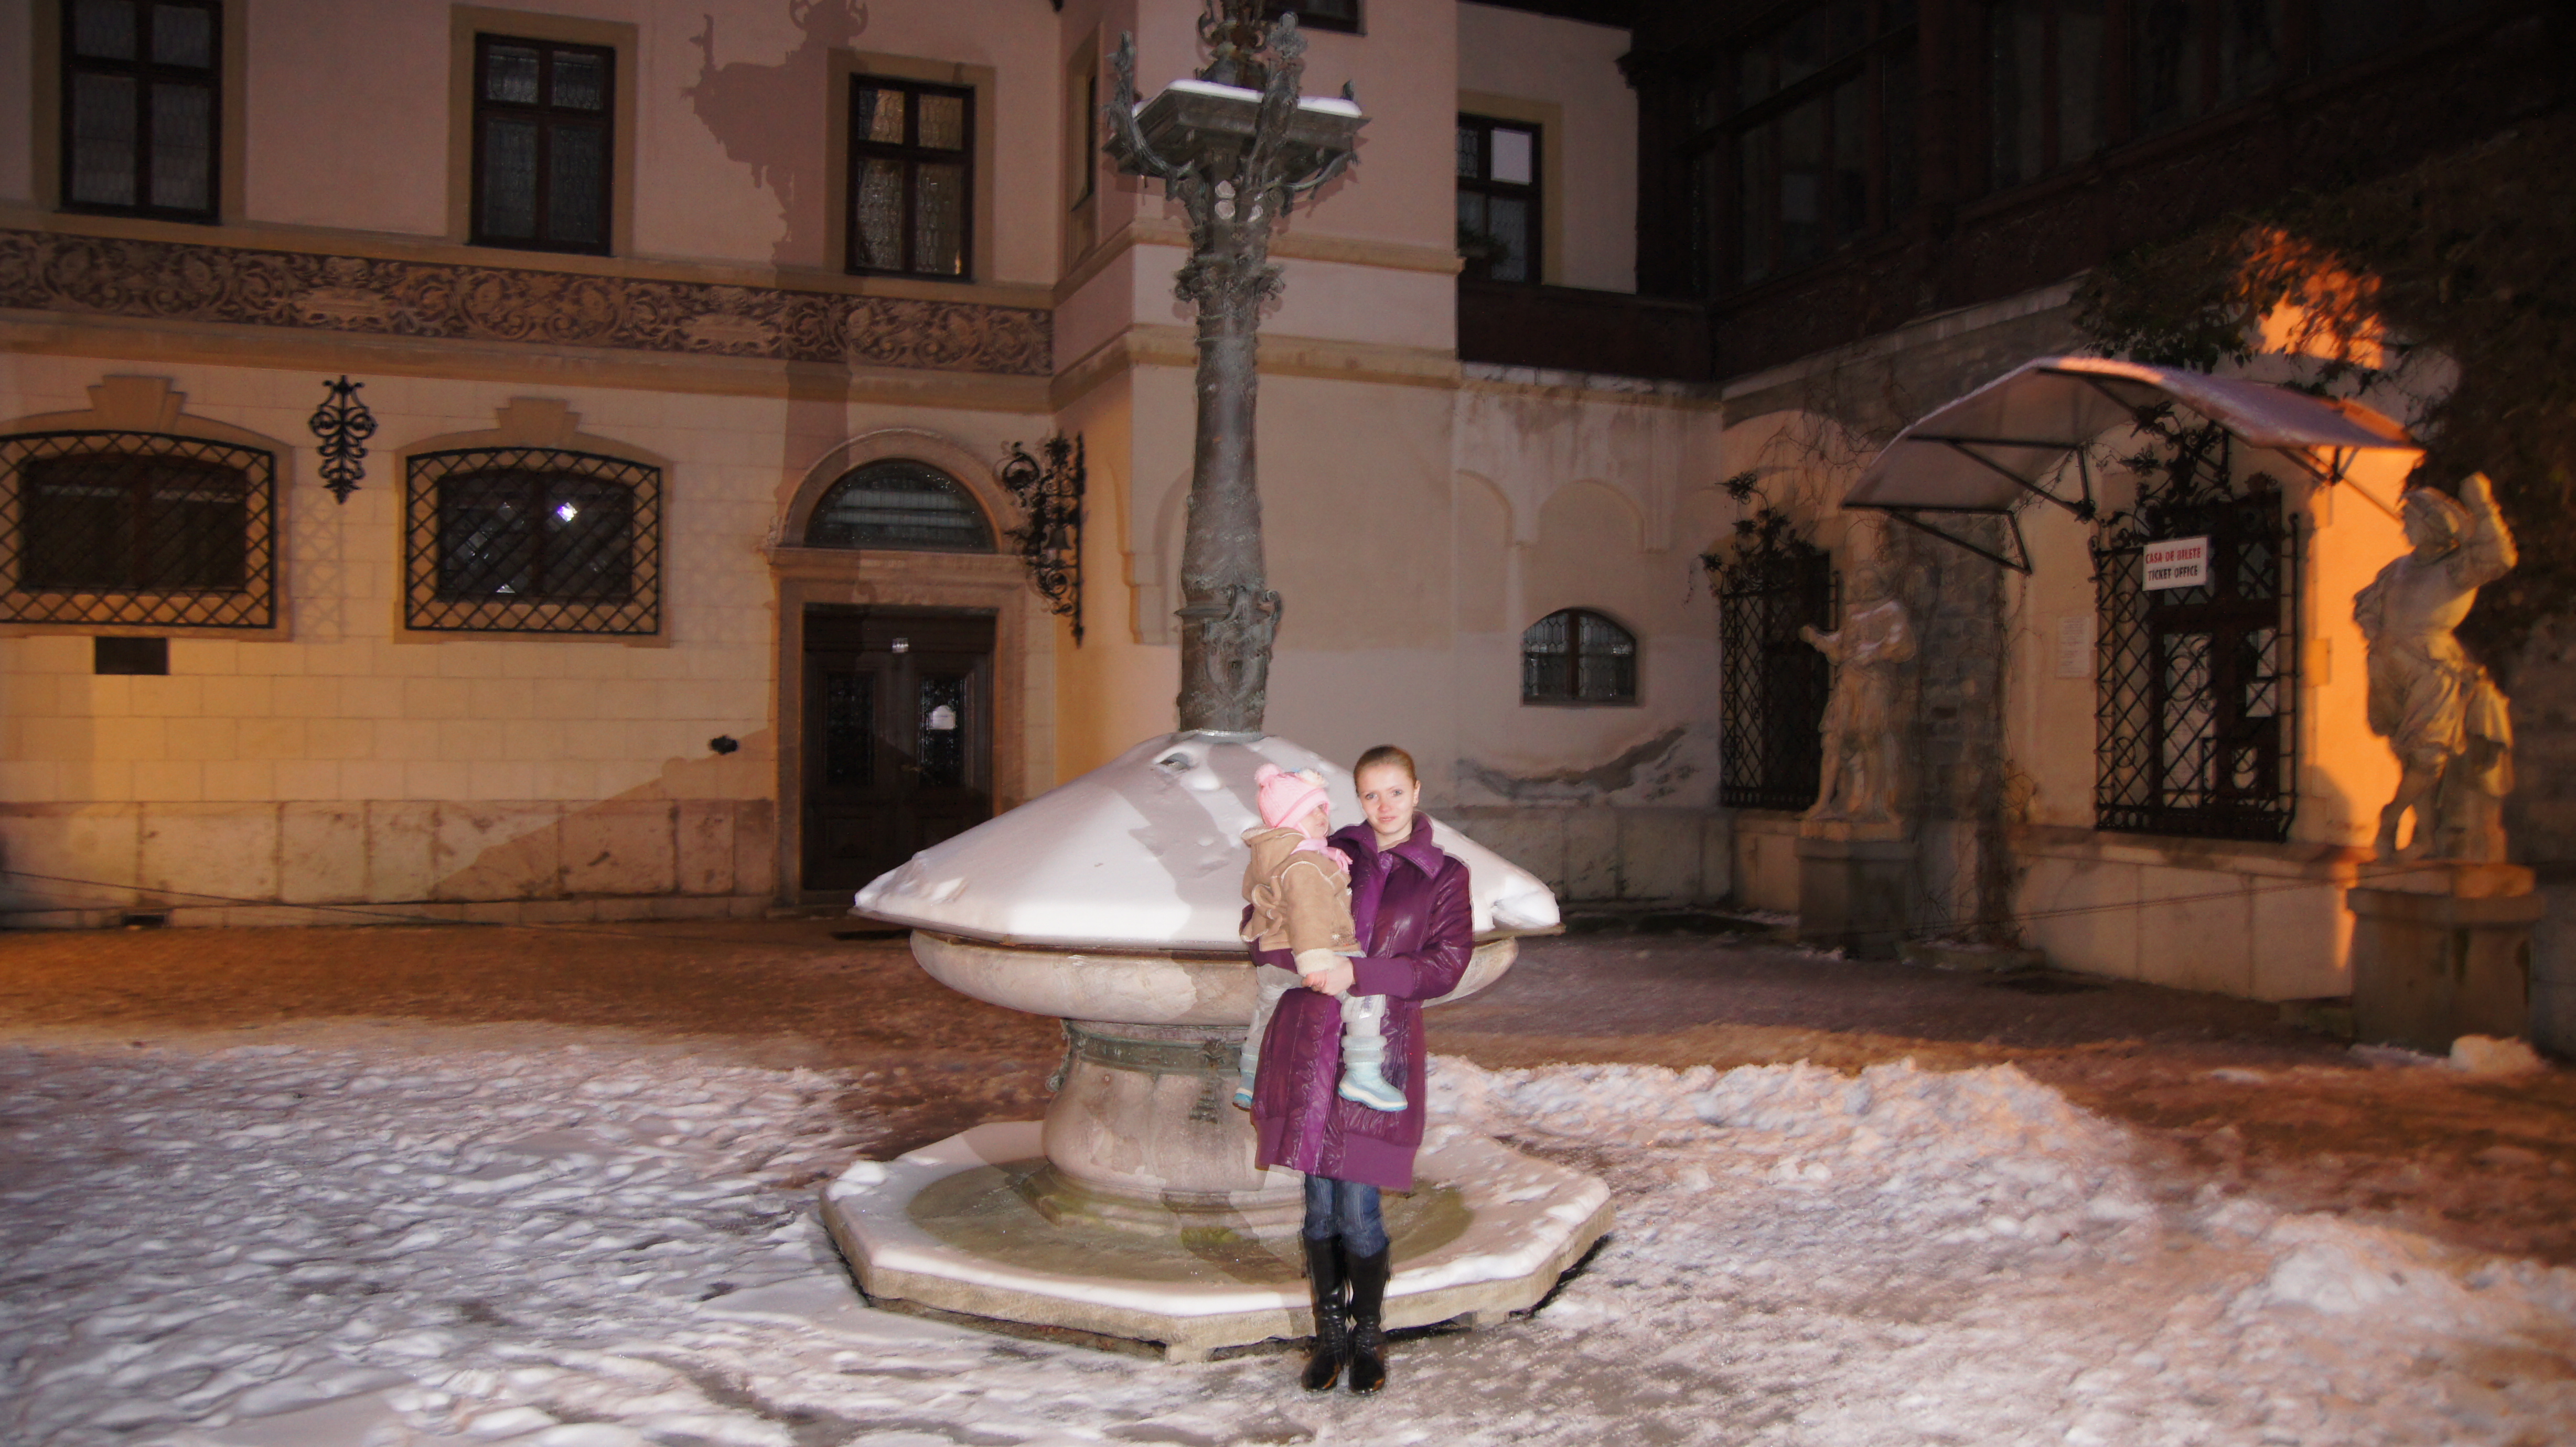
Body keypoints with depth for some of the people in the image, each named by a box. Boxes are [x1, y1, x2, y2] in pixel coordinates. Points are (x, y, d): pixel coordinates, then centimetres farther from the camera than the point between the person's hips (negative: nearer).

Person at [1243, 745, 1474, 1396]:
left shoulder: (1444, 874, 7)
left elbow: (1446, 965, -4)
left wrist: (1360, 974, -15)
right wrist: (1308, 957, -12)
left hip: (1381, 1048, -2)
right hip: (1307, 1042, 2)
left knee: (1360, 1206, -2)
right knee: (1320, 1201, 7)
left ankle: (1368, 1337, 19)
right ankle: (1331, 1333, 23)